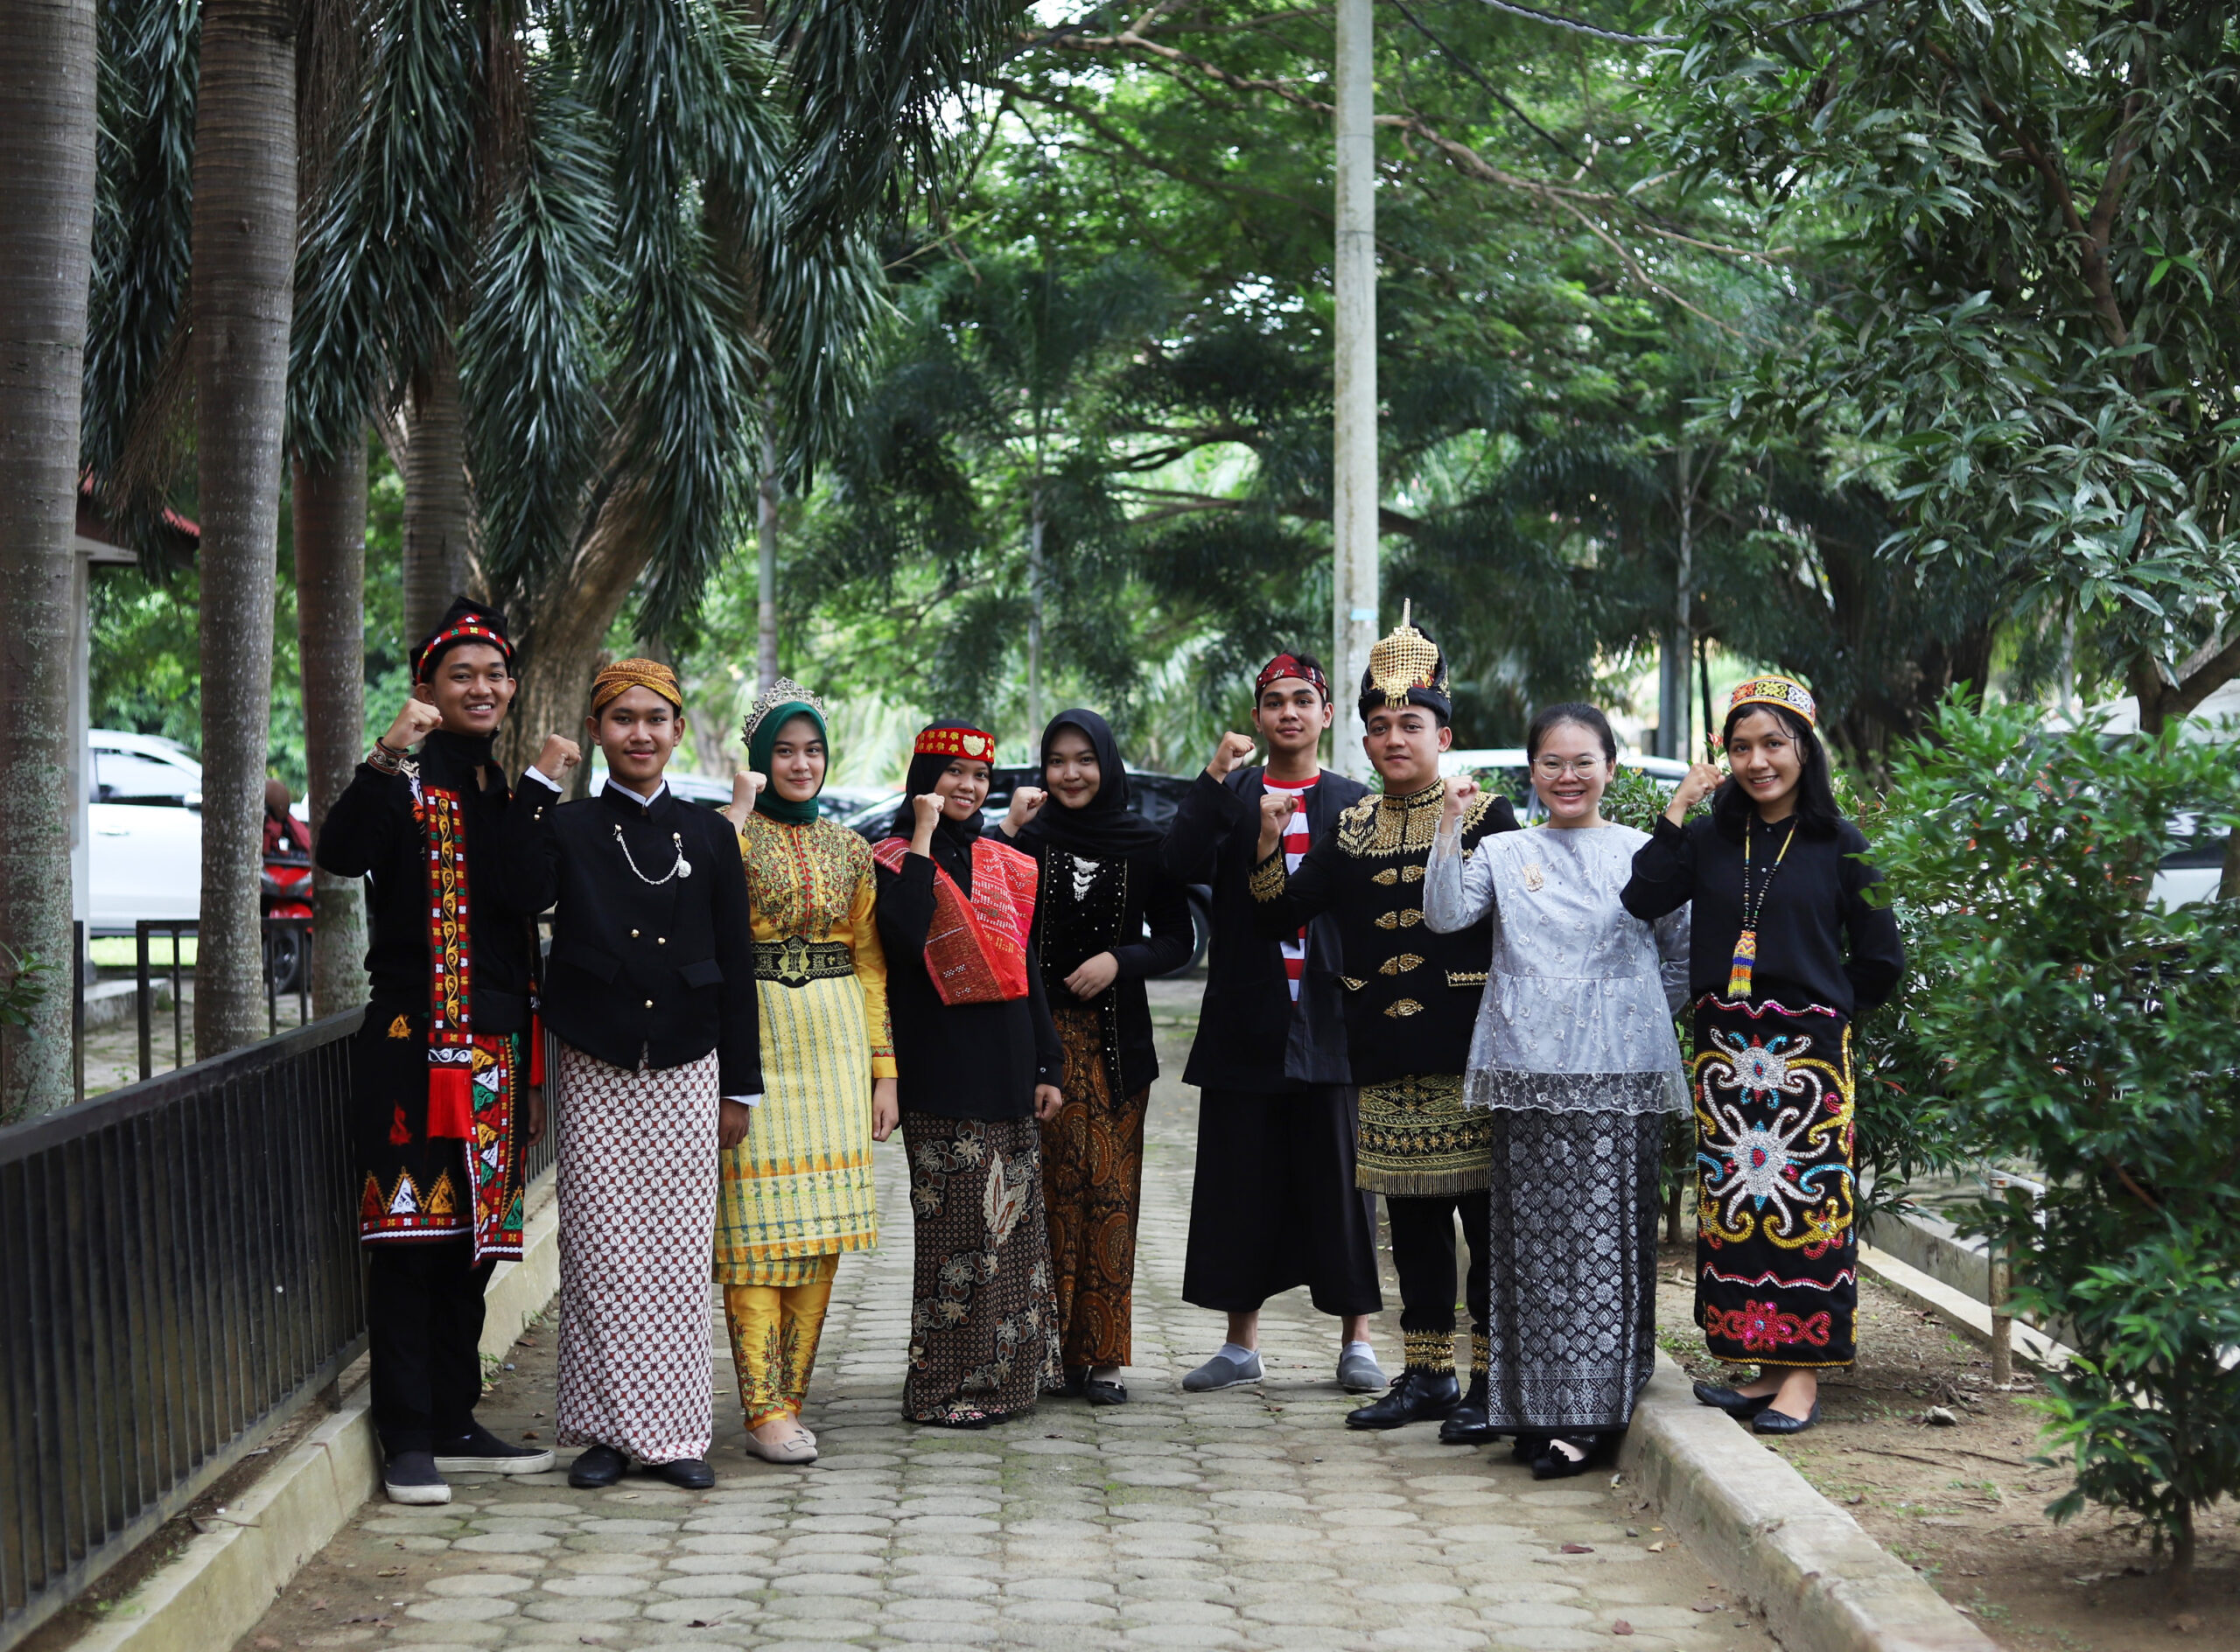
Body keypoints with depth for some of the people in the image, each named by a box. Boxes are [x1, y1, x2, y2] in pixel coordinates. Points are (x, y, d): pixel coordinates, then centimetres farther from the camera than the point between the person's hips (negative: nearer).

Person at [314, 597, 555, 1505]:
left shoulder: (510, 797, 16)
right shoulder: (404, 786, -4)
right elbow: (339, 852, -25)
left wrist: (532, 1072, 19)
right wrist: (387, 756, -36)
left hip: (498, 1051, 7)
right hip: (415, 1047, -7)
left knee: (473, 1243, 11)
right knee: (411, 1241, -5)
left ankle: (456, 1426, 19)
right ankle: (408, 1440, 0)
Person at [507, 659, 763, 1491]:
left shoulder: (708, 834, 7)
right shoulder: (569, 830, 3)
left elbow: (735, 964, 8)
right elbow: (521, 892, -20)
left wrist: (740, 1086, 6)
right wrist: (537, 789, -18)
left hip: (686, 1072, 1)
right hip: (595, 1070, -1)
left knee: (678, 1251, 2)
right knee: (600, 1252, -1)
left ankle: (675, 1432, 10)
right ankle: (609, 1428, 7)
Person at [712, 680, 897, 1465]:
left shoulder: (849, 849, 14)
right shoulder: (733, 832, 0)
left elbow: (871, 961, 15)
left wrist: (883, 1067, 10)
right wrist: (742, 810, -16)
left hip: (834, 1045, 5)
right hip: (756, 1039, -5)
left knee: (822, 1225, 5)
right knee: (757, 1224, -8)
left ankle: (791, 1395, 13)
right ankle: (764, 1410, -7)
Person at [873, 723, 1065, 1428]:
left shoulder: (1005, 866, 15)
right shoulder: (897, 860, -3)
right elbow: (905, 935, -23)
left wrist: (1046, 1066, 12)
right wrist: (923, 839, -18)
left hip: (1008, 1068, 6)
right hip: (942, 1072, -6)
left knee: (1012, 1223, 9)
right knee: (956, 1227, -6)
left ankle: (1006, 1375, 17)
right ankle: (946, 1387, 0)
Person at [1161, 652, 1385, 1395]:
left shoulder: (1356, 803, 7)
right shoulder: (1230, 796, 8)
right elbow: (1179, 868, -9)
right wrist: (1215, 778, -14)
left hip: (1332, 1020, -1)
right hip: (1246, 1021, 1)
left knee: (1341, 1178, 0)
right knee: (1241, 1180, 6)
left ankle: (1356, 1341, 9)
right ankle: (1241, 1343, 16)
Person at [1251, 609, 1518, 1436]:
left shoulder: (1486, 816, -1)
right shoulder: (1349, 831, 12)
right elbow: (1278, 916, 8)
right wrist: (1268, 842, -7)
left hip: (1470, 1053, -5)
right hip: (1386, 1057, 5)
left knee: (1485, 1212, -2)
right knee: (1411, 1218, 10)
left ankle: (1492, 1378, 4)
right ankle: (1427, 1375, 19)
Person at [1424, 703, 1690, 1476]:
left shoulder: (1644, 854, 7)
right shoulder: (1504, 854, 9)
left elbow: (1684, 955, 13)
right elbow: (1444, 916, -6)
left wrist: (1638, 1013, 4)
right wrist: (1450, 826, -12)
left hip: (1619, 1074, -1)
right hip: (1529, 1071, 1)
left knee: (1606, 1235, -5)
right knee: (1533, 1236, 3)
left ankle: (1589, 1411, -2)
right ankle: (1534, 1408, 9)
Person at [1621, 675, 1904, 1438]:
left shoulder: (1841, 845, 0)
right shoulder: (1711, 842, 9)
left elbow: (1880, 961, 4)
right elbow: (1639, 902, -7)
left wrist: (1819, 1005, 5)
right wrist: (1677, 812, -6)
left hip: (1808, 1048, -4)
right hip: (1724, 1048, 4)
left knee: (1805, 1200, -6)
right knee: (1735, 1200, 4)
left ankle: (1802, 1374, -1)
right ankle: (1762, 1364, 11)